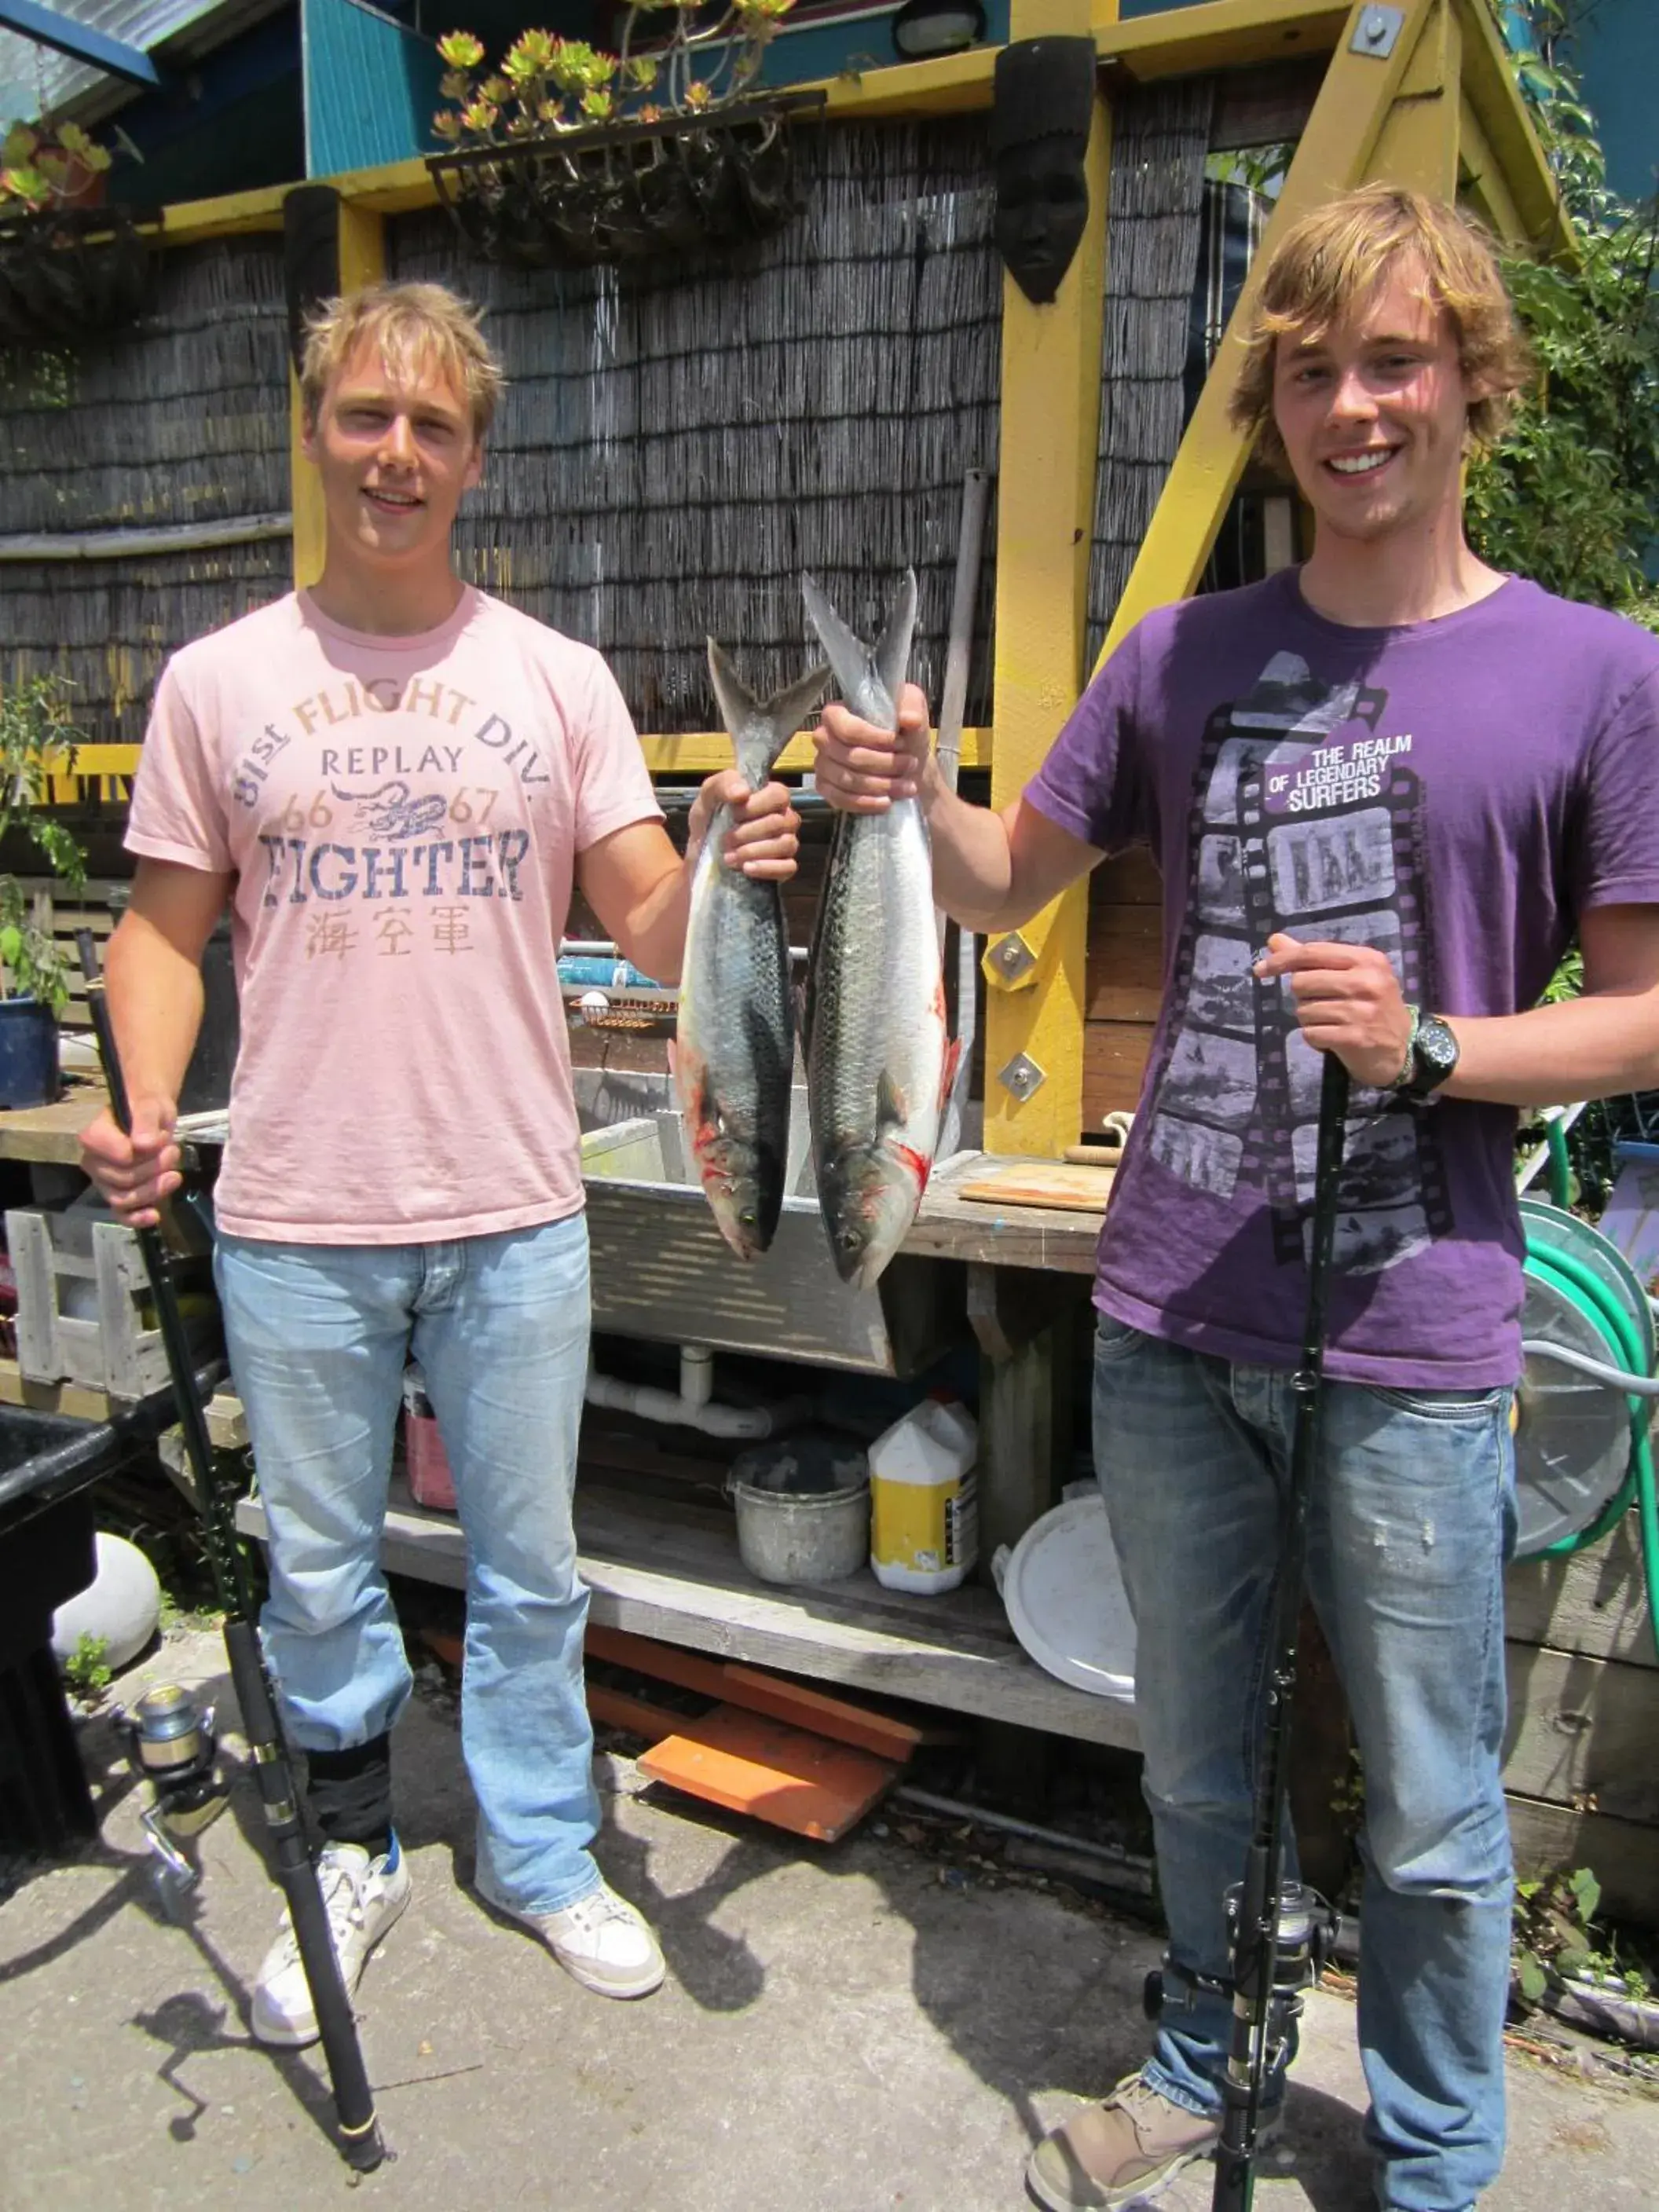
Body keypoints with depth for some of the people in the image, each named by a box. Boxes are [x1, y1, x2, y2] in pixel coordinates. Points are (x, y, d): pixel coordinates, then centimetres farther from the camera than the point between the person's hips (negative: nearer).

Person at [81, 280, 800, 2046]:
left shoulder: (555, 677, 3)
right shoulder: (219, 681, 4)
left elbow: (649, 933, 0)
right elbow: (165, 929, 6)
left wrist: (727, 876, -22)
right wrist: (145, 1110, -10)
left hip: (514, 1217, 0)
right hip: (293, 1226, 1)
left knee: (528, 1568, 13)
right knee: (318, 1570, 15)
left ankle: (539, 1852, 35)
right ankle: (351, 1856, 39)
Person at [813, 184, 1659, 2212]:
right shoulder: (1186, 655, 6)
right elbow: (1007, 885, 13)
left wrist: (1426, 1049, -19)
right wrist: (908, 797, -7)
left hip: (1406, 1345, -3)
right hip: (1167, 1314, 3)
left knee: (1425, 1811, 13)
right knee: (1192, 1758, 21)